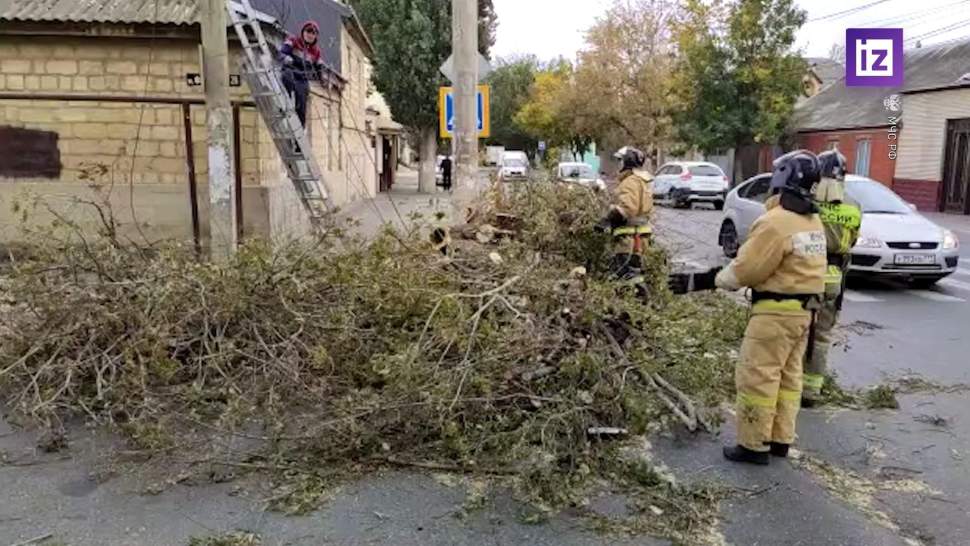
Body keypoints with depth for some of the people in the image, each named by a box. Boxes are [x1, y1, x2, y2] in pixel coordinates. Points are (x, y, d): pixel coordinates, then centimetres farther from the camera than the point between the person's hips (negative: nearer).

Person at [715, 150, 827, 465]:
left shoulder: (775, 221, -19)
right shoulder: (813, 221, 11)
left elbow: (746, 268, -17)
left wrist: (721, 279, 3)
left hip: (776, 311, -9)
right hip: (804, 308, 10)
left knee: (756, 378, -1)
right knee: (788, 376, 15)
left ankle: (754, 445, 6)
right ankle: (780, 439, 24)